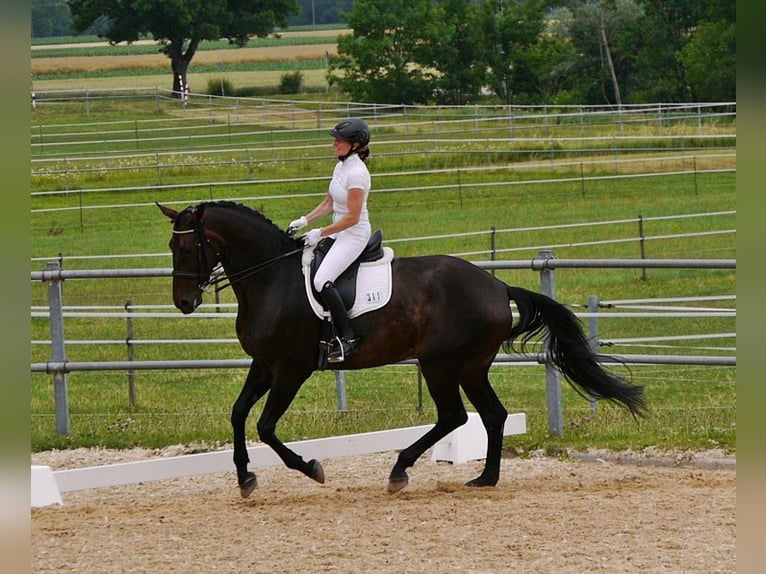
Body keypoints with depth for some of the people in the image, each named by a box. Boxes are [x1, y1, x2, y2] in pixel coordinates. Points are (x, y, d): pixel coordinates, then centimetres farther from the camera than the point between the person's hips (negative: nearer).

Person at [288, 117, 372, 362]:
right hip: (340, 234, 10)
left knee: (322, 280, -25)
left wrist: (320, 233, -17)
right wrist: (304, 220, 7)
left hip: (354, 235, -10)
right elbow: (329, 203, 19)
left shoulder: (356, 173, -20)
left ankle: (347, 337, -19)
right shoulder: (341, 167, 9)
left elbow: (352, 217, -21)